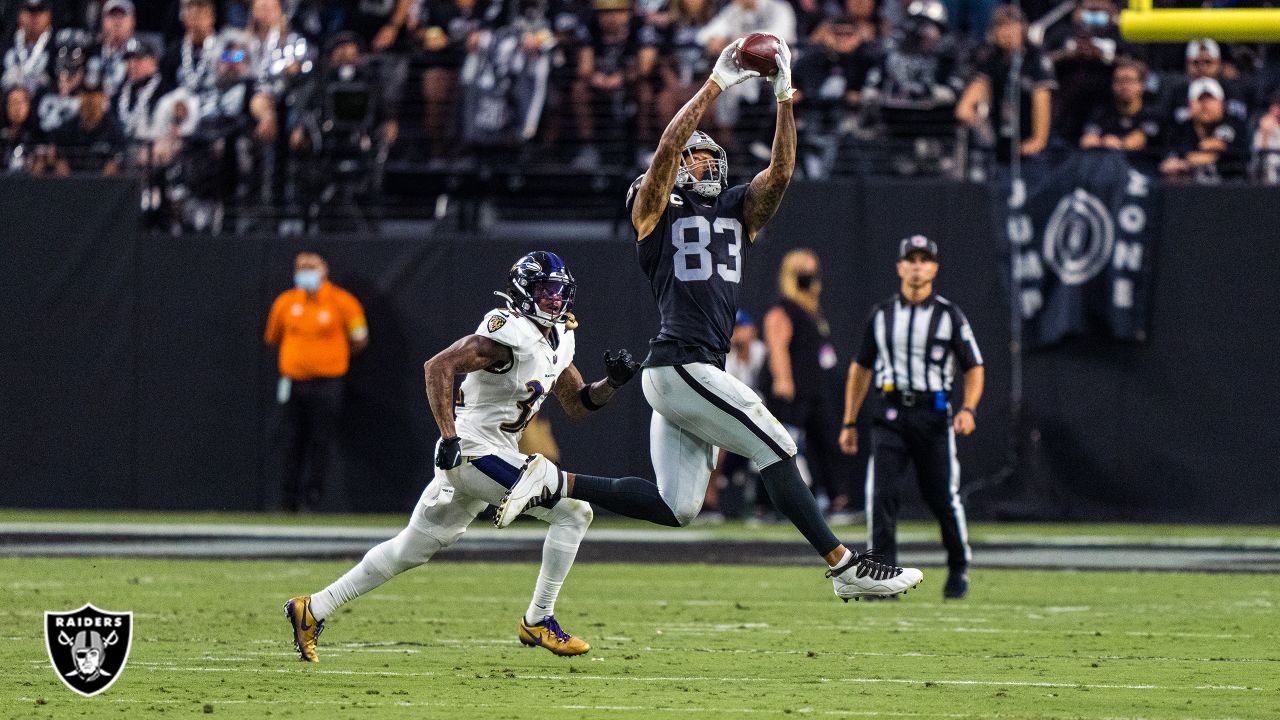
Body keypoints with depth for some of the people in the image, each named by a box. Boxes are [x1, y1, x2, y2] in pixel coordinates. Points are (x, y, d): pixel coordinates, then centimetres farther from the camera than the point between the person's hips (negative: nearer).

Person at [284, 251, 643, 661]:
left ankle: (312, 610, 21)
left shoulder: (557, 341, 13)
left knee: (410, 550, 15)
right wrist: (449, 437, -28)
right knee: (573, 512, -12)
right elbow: (439, 367, -24)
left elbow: (577, 405, 20)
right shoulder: (509, 331, -17)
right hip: (474, 448, -10)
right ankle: (538, 621, -5)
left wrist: (611, 382, 1)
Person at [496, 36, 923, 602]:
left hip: (698, 372, 8)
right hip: (679, 362, -8)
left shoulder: (739, 211, 19)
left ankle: (559, 486, 9)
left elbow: (780, 171, 6)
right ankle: (845, 567, -5)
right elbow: (668, 148, -14)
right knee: (776, 451, -8)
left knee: (675, 507, 3)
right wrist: (716, 86, -17)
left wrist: (784, 98, -4)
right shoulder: (656, 210, 3)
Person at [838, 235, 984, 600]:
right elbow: (860, 368, 17)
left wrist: (968, 410, -12)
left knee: (943, 497, 0)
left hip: (933, 415, -2)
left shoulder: (949, 315, 3)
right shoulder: (881, 315, 10)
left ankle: (959, 569, 23)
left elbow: (974, 368, 5)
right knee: (880, 494, -12)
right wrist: (849, 423, 13)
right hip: (891, 415, 2)